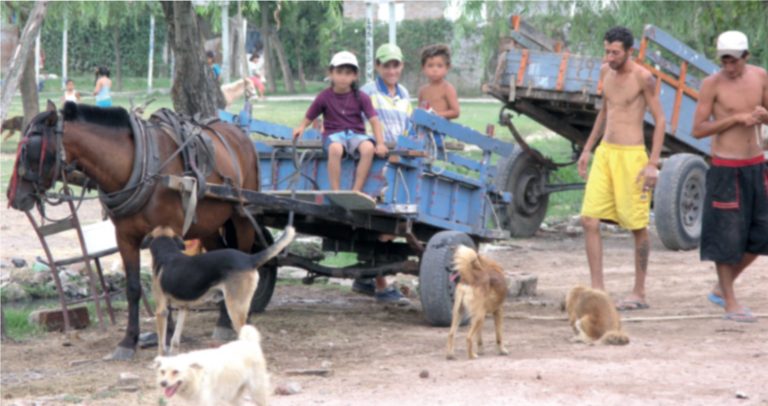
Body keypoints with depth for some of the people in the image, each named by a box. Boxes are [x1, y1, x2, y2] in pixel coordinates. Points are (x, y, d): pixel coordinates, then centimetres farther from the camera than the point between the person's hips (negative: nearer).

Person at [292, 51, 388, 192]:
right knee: (335, 149, -39)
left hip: (356, 134, 1)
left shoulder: (360, 97, 2)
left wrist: (380, 143, -16)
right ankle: (335, 193, -30)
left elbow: (374, 120, -3)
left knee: (368, 148, -34)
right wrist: (301, 127, -15)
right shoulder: (324, 97, 2)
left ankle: (356, 192, -27)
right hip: (333, 134, -1)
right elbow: (308, 118, 8)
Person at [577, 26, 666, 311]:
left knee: (638, 227, 2)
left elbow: (660, 120, -9)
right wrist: (587, 149, 22)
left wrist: (653, 164, -15)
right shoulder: (606, 72, 10)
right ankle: (597, 290, 2)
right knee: (589, 221, -3)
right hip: (604, 153, 7)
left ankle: (639, 294, 11)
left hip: (631, 156, -7)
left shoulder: (643, 78, -11)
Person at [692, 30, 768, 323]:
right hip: (726, 169, -6)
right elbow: (698, 130, -11)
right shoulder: (712, 84, -10)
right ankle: (731, 305, 9)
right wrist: (736, 118, -20)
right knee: (726, 236, -2)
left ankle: (721, 290, 25)